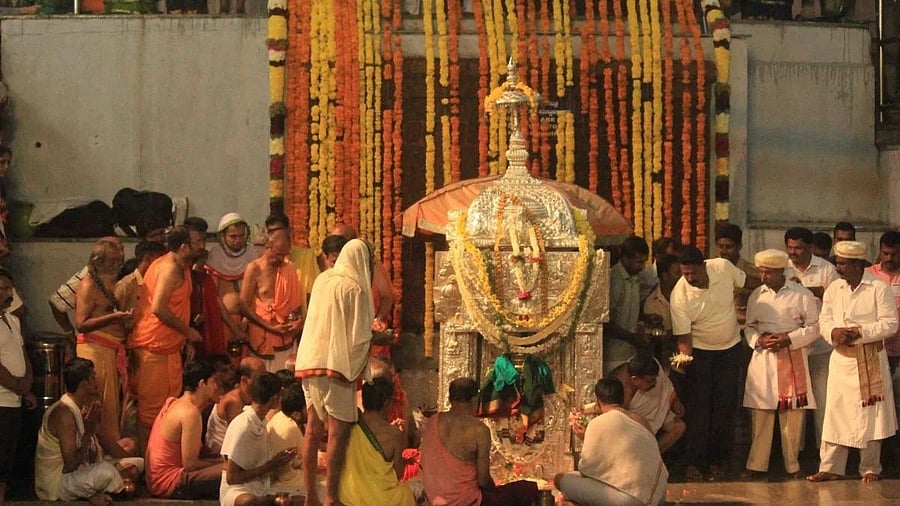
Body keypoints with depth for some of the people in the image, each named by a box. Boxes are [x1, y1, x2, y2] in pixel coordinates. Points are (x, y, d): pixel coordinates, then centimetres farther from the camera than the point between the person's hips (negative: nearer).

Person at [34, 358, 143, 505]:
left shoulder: (83, 408, 7)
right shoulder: (64, 413, -23)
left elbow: (93, 458, 4)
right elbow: (70, 466, -26)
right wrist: (88, 433, -18)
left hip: (79, 472, 10)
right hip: (56, 482, -10)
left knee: (138, 463, 9)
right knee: (105, 472, -38)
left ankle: (92, 494, -6)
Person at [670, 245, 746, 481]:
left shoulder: (723, 267, -20)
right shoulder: (679, 295, -23)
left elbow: (746, 283, 3)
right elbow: (683, 337, -19)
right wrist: (684, 358, -37)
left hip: (730, 348, 2)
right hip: (700, 351, -2)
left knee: (725, 406, 3)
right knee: (698, 406, -6)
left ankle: (718, 461, 11)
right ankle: (693, 462, 0)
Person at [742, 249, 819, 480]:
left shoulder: (802, 295, -3)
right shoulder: (756, 295, 8)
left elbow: (814, 327, -1)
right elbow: (749, 326, 13)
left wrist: (789, 338, -14)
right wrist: (759, 340, -8)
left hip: (792, 357, -2)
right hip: (763, 357, 2)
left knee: (792, 415, 0)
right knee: (760, 413, 2)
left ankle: (792, 465, 11)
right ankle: (756, 464, 8)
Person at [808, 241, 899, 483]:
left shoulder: (879, 288, -6)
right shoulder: (833, 289, 9)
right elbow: (824, 320, 8)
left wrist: (859, 332, -19)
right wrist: (834, 332, -15)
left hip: (870, 360, -4)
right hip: (841, 358, 4)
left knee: (870, 415, 3)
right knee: (835, 412, 2)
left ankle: (870, 469, 14)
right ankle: (830, 468, 6)